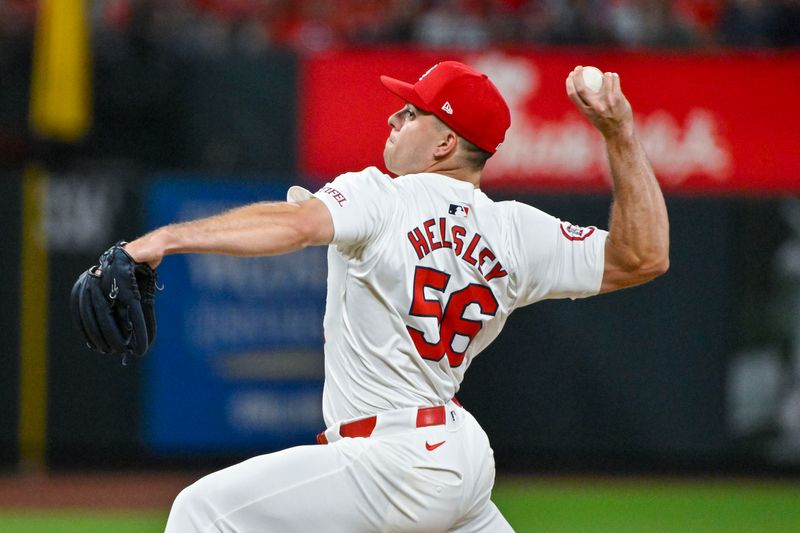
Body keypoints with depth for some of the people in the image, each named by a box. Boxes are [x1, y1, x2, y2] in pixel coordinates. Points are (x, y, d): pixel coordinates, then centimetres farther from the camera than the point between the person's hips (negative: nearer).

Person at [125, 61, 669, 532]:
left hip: (398, 462, -8)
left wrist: (170, 237, -33)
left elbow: (297, 223, -29)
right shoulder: (517, 233, 6)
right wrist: (620, 133, 7)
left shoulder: (381, 198, -11)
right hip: (468, 458, 8)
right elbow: (642, 257, 8)